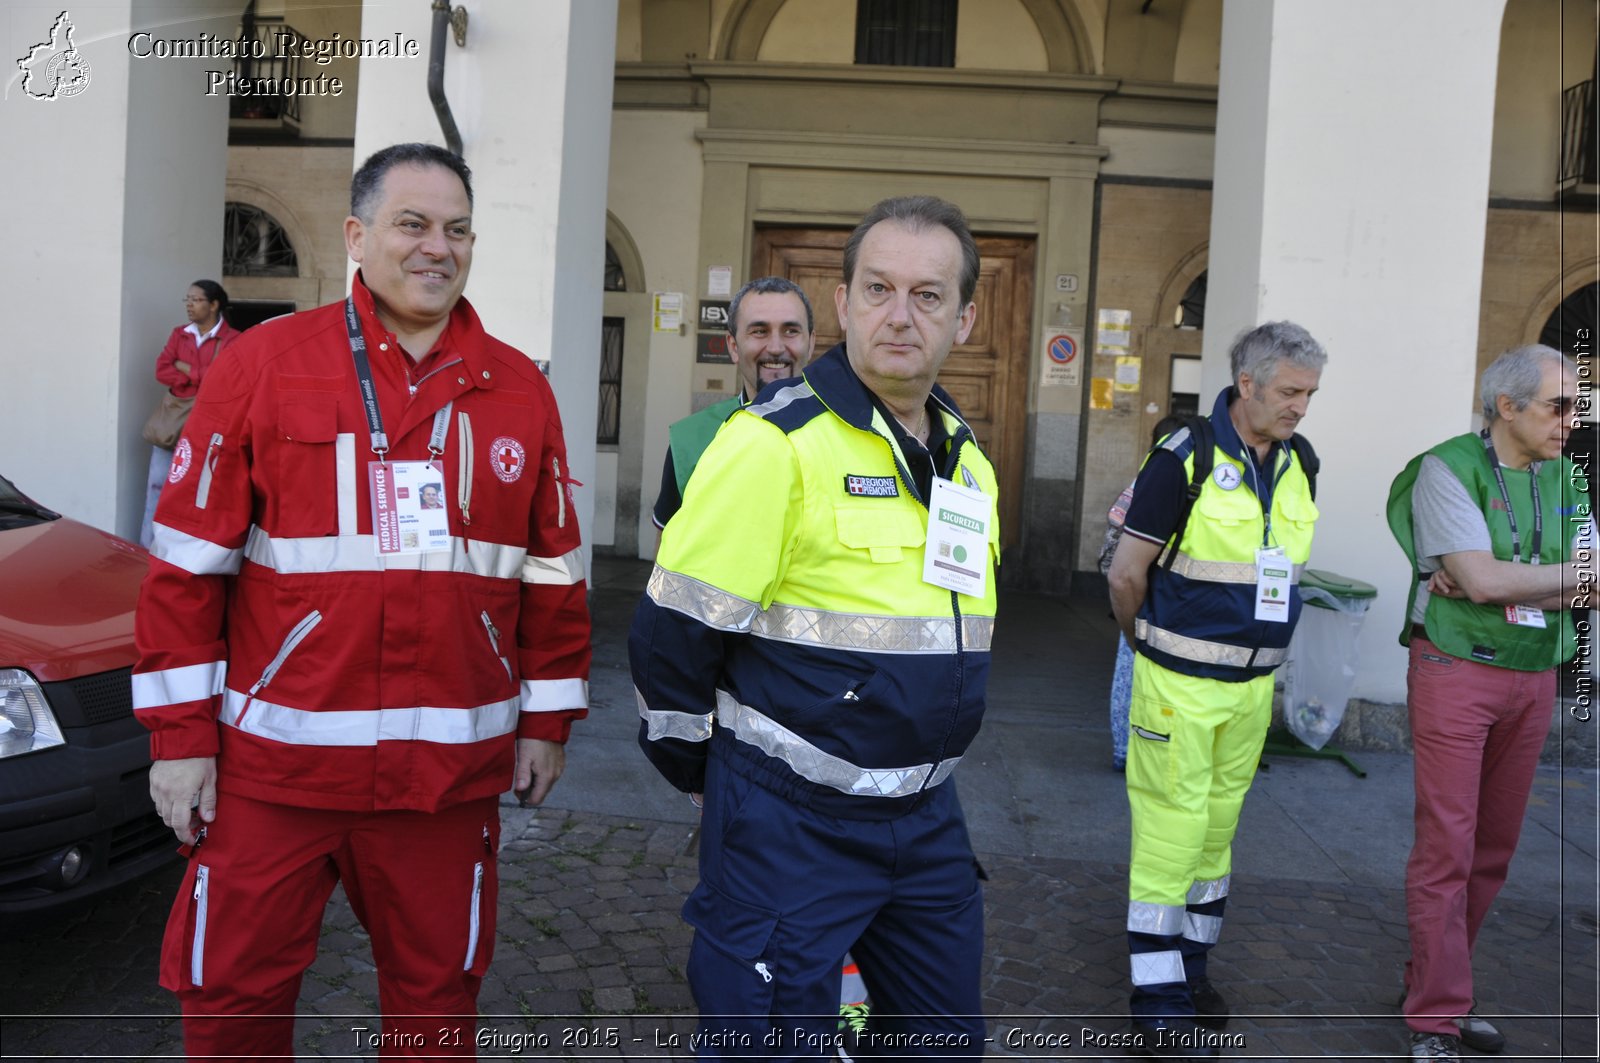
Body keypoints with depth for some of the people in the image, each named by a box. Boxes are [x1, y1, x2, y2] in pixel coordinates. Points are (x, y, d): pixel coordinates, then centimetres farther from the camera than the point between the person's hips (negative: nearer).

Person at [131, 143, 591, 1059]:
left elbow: (554, 571, 8)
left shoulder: (519, 390, 5)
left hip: (452, 767, 2)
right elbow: (190, 561, -2)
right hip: (273, 759, -1)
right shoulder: (266, 363, -2)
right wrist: (181, 733, -3)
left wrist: (548, 721, 9)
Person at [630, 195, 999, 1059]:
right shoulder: (777, 442, -17)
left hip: (927, 818, 8)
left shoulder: (968, 461, 8)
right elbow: (673, 633, -14)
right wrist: (706, 777, -2)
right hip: (792, 824, -7)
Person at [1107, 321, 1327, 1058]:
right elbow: (1127, 573, -9)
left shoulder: (1299, 464, 5)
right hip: (1181, 683, -6)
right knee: (1170, 829, -1)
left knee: (1218, 826, 16)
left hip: (1254, 683, 6)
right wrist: (1147, 644, 5)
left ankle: (1189, 965, 32)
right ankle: (1158, 1001, 10)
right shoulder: (1185, 458, -15)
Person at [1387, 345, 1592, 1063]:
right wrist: (1575, 574, -7)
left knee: (1495, 846, 11)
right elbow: (1483, 579, -19)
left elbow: (1588, 593, -1)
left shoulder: (1566, 480, 9)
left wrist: (1502, 584, -15)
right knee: (1446, 846, -4)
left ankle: (1433, 979, 25)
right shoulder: (1448, 468, -9)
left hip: (1534, 677, 6)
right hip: (1456, 671, -6)